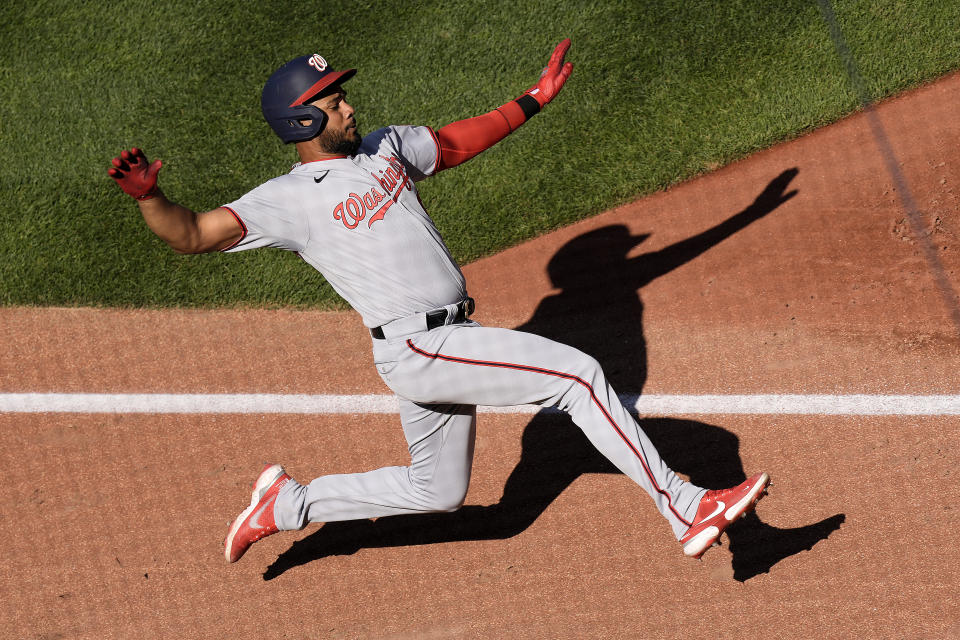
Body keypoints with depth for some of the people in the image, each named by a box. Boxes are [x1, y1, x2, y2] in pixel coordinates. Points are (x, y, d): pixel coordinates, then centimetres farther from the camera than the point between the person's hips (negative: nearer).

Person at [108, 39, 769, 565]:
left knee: (438, 492, 20)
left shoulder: (385, 147, 12)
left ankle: (287, 505, 29)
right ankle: (685, 509, -12)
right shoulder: (289, 200, -10)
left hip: (447, 345, 9)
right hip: (417, 350, -9)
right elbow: (193, 235, -17)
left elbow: (459, 140, 25)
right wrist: (149, 195, -37)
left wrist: (534, 100, 24)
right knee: (578, 373, -15)